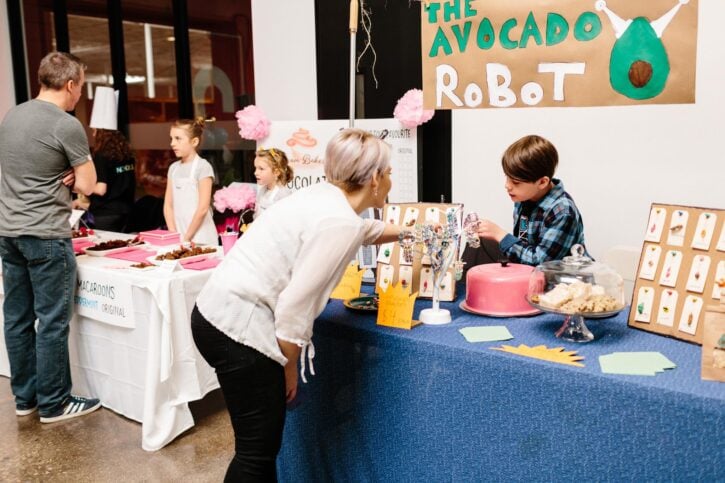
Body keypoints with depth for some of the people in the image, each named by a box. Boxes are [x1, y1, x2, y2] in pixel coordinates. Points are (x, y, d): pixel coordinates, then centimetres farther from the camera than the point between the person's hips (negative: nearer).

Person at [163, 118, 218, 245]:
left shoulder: (203, 167, -8)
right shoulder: (173, 168, 10)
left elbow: (203, 208, -13)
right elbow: (168, 205, 7)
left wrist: (187, 238, -11)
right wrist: (173, 234, -3)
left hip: (199, 237, -5)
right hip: (178, 235, 5)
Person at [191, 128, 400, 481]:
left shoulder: (325, 197, 11)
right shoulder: (338, 222, -18)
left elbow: (365, 229, 34)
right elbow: (295, 306, -20)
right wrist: (289, 367, -7)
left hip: (220, 314, 10)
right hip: (240, 329, -10)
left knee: (262, 440, 21)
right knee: (258, 450, 3)